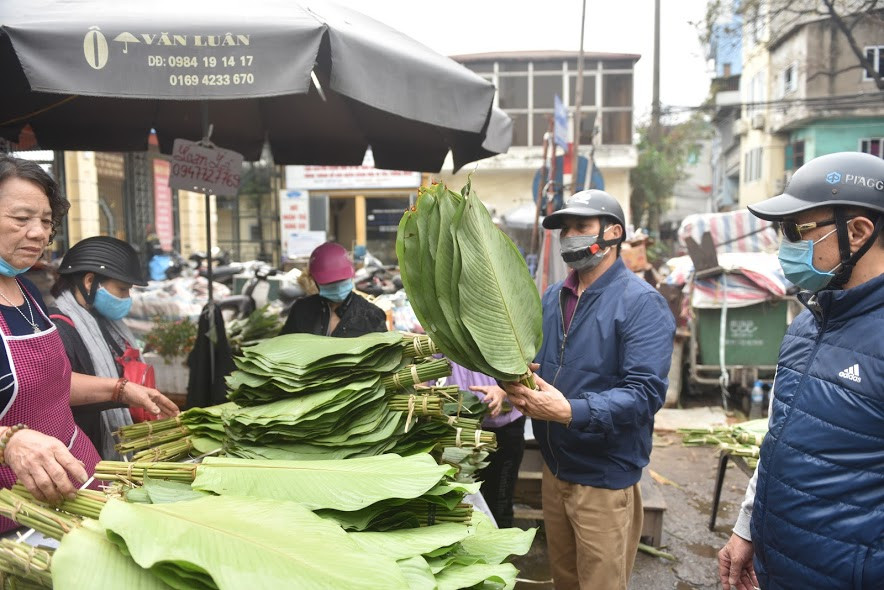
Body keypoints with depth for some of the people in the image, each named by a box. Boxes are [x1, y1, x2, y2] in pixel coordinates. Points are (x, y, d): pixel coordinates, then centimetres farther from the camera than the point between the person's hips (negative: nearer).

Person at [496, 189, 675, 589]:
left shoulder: (641, 302, -16)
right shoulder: (553, 297, 7)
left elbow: (645, 392, -25)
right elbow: (535, 362, 9)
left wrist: (570, 412, -36)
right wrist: (514, 383, -15)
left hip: (604, 479, -6)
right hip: (554, 468, 7)